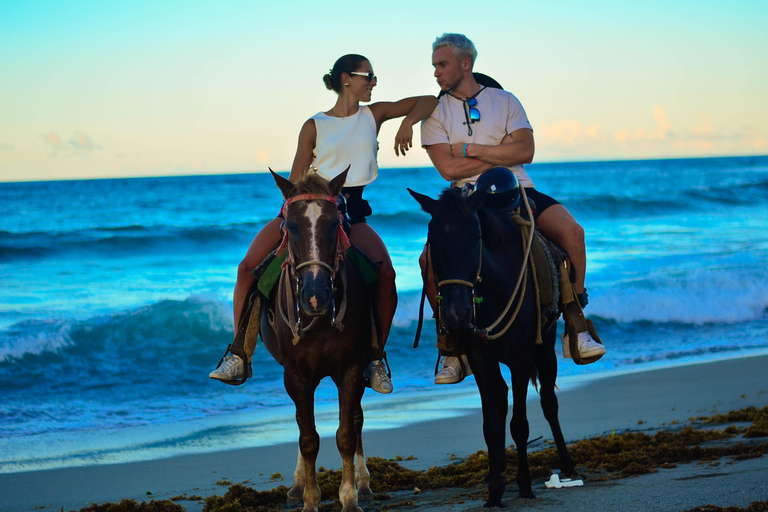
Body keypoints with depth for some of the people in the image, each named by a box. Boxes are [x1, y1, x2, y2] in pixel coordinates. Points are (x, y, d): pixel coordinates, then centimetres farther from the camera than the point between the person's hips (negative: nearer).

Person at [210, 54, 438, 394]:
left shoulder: (374, 115, 11)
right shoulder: (314, 127, 6)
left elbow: (428, 102, 13)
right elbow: (296, 181, 5)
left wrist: (408, 124, -5)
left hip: (350, 210, 0)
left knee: (385, 272, -29)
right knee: (248, 266, -18)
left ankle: (376, 359, -13)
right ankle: (239, 355, -9)